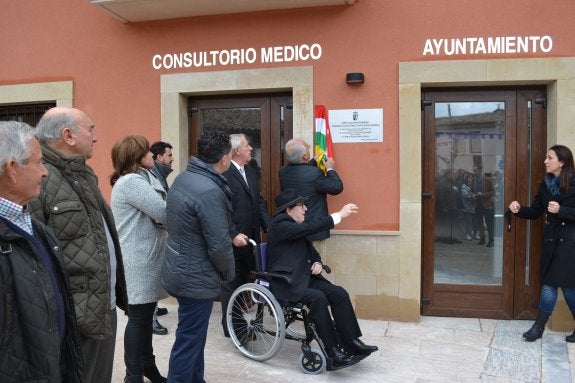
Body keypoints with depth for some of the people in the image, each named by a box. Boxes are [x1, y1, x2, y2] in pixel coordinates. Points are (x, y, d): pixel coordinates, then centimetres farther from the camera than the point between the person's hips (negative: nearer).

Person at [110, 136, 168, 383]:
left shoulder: (137, 179, 16)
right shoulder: (132, 182, -18)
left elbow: (153, 215, 12)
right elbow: (163, 214, -22)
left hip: (145, 258, 10)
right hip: (139, 262, -10)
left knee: (145, 315, 18)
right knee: (138, 317, 0)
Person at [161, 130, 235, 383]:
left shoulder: (183, 178, 3)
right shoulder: (210, 191, -26)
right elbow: (219, 244, -24)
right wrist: (229, 273, -5)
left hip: (181, 271, 10)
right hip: (196, 278, -10)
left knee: (194, 336, 23)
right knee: (189, 341, 5)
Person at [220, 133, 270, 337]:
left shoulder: (251, 172, 13)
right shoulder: (224, 174, -14)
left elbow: (259, 202, 14)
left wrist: (269, 227, 3)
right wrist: (233, 234, -23)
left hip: (250, 239, 8)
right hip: (233, 241, -8)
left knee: (244, 282, 18)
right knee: (231, 285, 6)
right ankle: (230, 326, 19)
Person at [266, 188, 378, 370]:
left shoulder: (298, 226, 14)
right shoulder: (279, 225, -13)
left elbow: (311, 252, 21)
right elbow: (309, 227, -27)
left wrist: (318, 264, -3)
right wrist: (339, 215, -23)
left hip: (304, 277, 8)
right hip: (285, 282, -8)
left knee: (339, 293, -12)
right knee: (318, 298, -31)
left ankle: (351, 343, -8)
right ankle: (333, 354, -26)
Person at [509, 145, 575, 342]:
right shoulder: (546, 185, 8)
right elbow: (534, 211, 7)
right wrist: (519, 209, -10)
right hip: (550, 240, 5)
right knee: (548, 284, 7)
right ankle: (538, 327, 12)